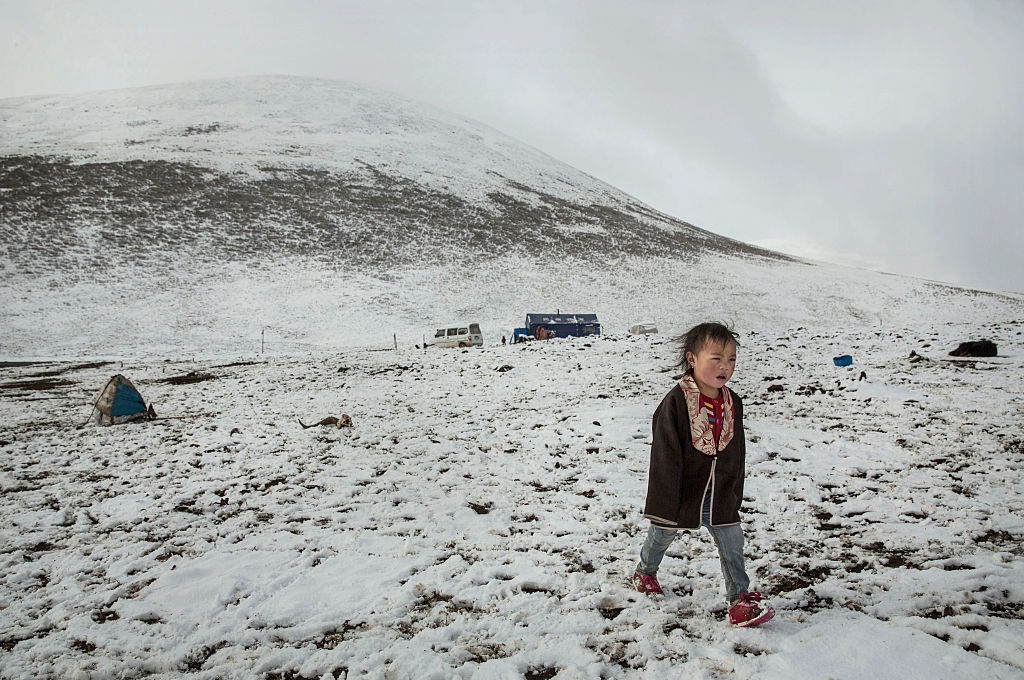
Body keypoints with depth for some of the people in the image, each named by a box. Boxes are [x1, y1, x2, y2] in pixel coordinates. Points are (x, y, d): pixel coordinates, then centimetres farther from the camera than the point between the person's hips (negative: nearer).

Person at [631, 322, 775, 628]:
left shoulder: (733, 403, -2)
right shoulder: (676, 402, -22)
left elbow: (736, 453, 10)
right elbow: (666, 455, -20)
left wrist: (735, 494, 12)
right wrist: (665, 501, -18)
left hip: (719, 496, 4)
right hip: (682, 491, -4)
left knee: (732, 541, 2)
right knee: (663, 534, 17)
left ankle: (739, 597, 16)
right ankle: (645, 572, 45)